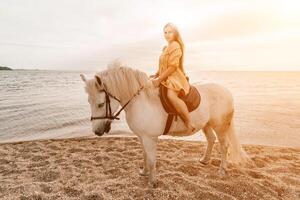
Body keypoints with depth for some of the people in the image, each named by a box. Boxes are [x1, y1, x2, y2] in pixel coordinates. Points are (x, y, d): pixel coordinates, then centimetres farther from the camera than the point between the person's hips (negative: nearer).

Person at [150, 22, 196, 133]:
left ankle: (189, 123, -30)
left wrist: (159, 80, -19)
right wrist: (156, 75, 7)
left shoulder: (175, 46, -9)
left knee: (171, 96, -37)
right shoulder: (166, 48, 20)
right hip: (165, 78, 11)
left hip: (175, 78, -11)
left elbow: (172, 67, -18)